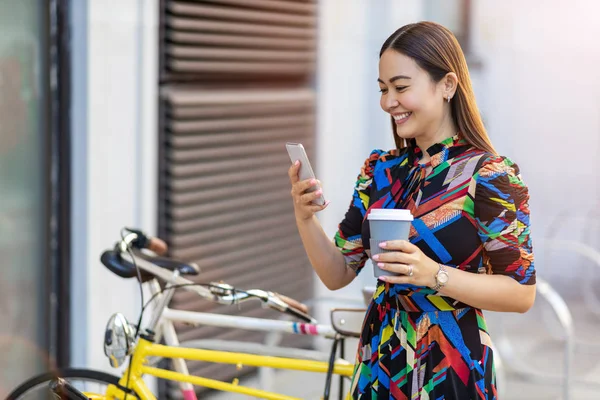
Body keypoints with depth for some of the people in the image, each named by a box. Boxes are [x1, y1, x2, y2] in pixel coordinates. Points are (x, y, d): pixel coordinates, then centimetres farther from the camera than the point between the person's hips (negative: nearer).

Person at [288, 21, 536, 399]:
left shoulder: (490, 176, -13)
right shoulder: (380, 170, 2)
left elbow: (522, 293, -15)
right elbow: (338, 275, 3)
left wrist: (434, 274, -27)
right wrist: (305, 217, -14)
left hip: (451, 369, -5)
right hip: (379, 362, 5)